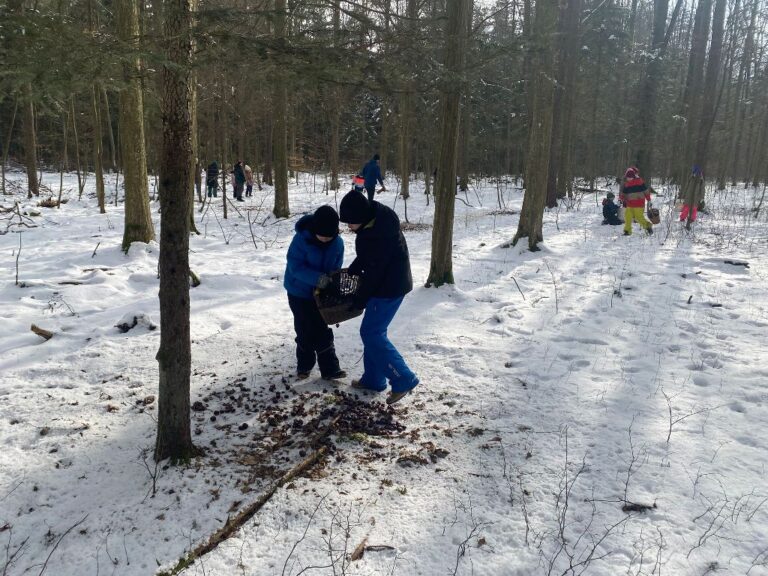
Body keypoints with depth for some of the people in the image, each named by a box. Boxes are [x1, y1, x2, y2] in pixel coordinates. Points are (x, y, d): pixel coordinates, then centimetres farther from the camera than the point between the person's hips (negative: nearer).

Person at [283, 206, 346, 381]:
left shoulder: (337, 243, -12)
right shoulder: (301, 239, -25)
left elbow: (336, 268, -1)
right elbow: (295, 267, -24)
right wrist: (316, 278, -37)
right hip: (300, 292, -3)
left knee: (323, 332, 6)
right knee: (304, 331, 8)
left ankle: (329, 368, 12)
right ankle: (304, 366, 27)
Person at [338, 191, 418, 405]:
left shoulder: (380, 233, -29)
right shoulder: (372, 220, 2)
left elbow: (375, 271, -22)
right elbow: (365, 256, 17)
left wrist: (360, 299, -13)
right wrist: (350, 272, 10)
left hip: (390, 287, -10)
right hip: (383, 283, 10)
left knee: (372, 333, -6)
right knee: (372, 331, 15)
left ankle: (403, 379, 0)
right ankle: (373, 379, 27)